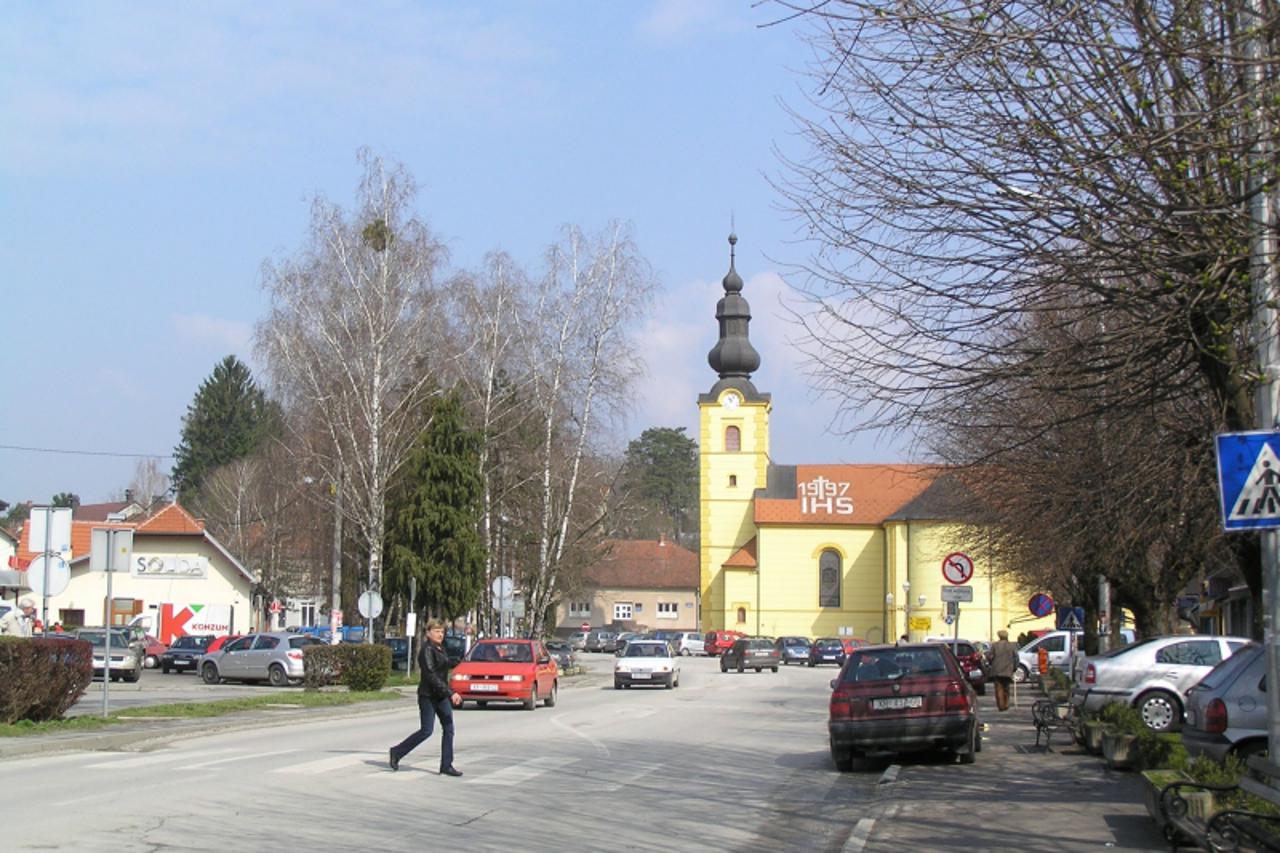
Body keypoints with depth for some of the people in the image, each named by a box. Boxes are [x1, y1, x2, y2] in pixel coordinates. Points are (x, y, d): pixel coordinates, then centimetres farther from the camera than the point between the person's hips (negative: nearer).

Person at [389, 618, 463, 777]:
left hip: (441, 695, 9)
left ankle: (446, 766, 4)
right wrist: (450, 693, -28)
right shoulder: (427, 650, -16)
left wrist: (450, 694, 20)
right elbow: (431, 676, -24)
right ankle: (397, 752, 12)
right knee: (426, 731, -5)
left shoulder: (440, 649, 12)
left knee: (448, 728, 2)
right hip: (428, 696, -9)